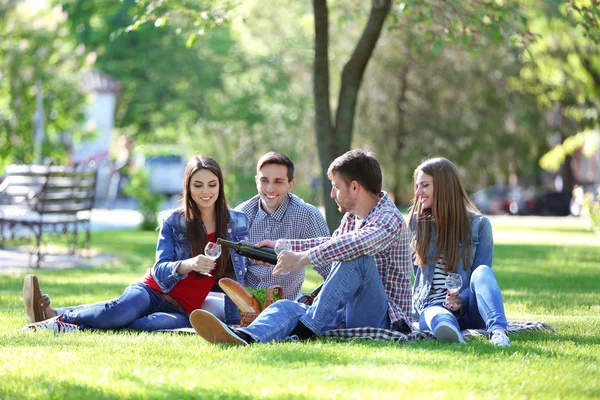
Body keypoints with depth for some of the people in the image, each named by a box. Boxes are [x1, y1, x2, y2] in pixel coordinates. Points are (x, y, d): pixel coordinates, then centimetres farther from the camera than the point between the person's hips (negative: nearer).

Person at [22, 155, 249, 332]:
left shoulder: (236, 222, 3)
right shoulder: (174, 222, 0)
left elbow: (237, 274, 9)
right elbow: (160, 270, -8)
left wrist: (240, 313, -7)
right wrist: (188, 265, -29)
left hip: (184, 311, 0)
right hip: (153, 292, 0)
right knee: (122, 310, -38)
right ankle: (53, 314, -20)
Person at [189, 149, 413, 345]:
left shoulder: (389, 218, -12)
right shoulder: (351, 218, 17)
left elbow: (357, 243, -34)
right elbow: (332, 244, 37)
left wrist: (303, 258, -32)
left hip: (385, 320, -8)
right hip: (347, 315, 8)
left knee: (357, 257, -31)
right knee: (288, 307, -14)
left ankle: (307, 331, -28)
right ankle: (247, 337, -47)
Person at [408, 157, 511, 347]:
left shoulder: (478, 224, 3)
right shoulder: (416, 222, 12)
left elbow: (481, 277, 0)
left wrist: (461, 299, -19)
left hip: (470, 308, 0)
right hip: (432, 305, 0)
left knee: (482, 272, -34)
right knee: (438, 319, -39)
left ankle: (497, 330, -56)